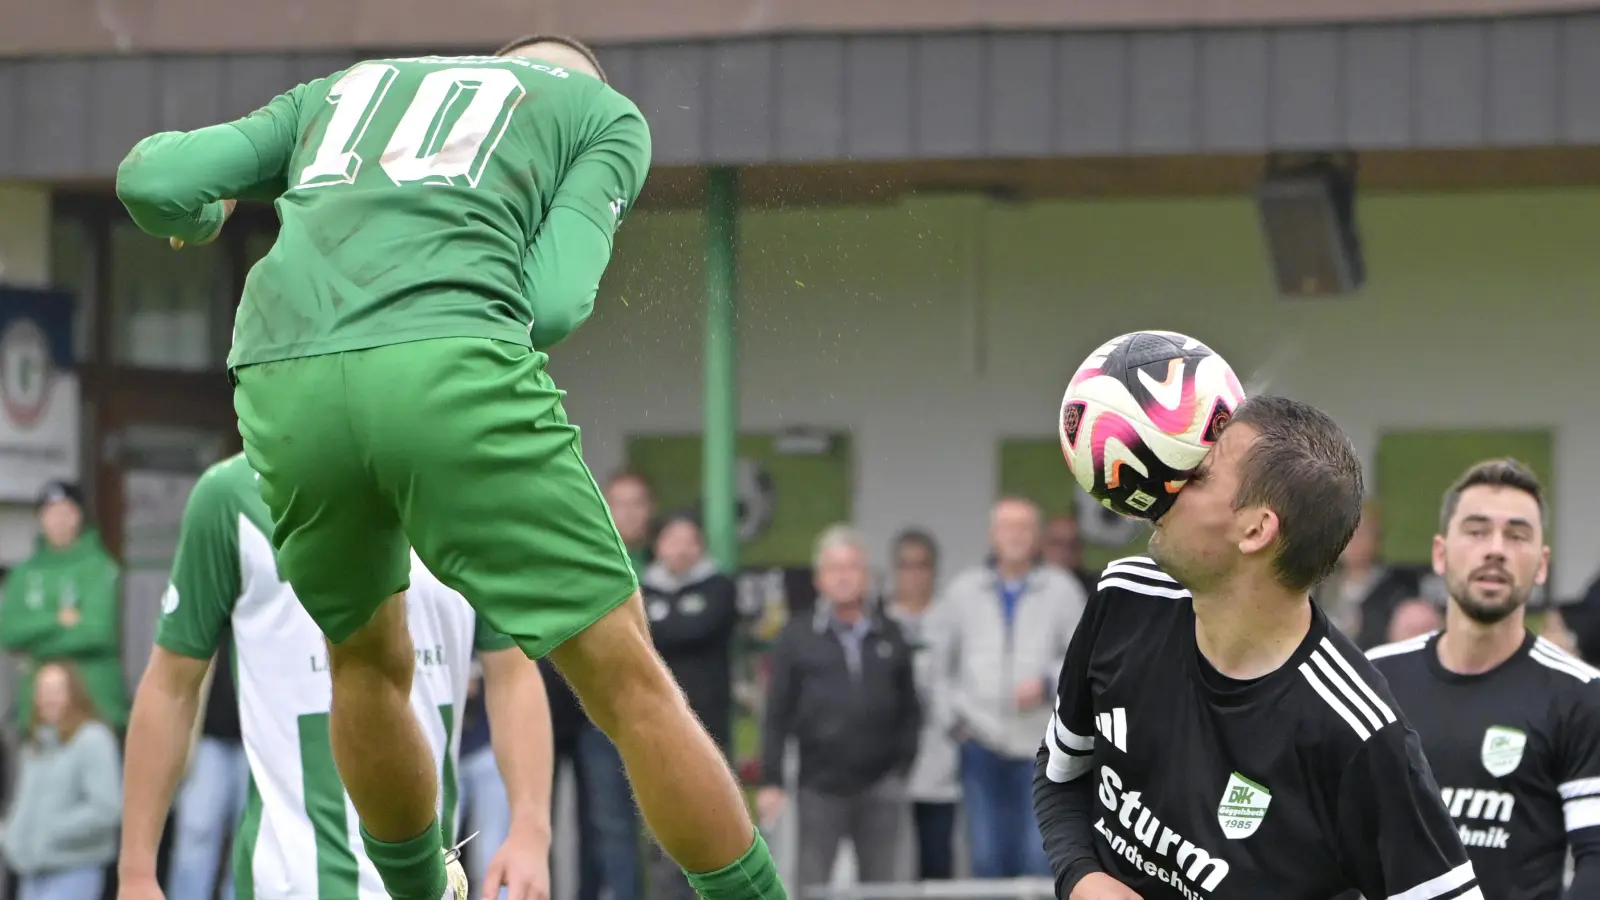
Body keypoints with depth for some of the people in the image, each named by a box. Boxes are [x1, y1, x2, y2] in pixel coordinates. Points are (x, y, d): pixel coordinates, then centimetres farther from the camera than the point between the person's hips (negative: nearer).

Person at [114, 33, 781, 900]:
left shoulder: (338, 90, 32)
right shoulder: (607, 113, 23)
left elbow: (152, 180, 21)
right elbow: (553, 305, 7)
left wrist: (198, 219, 44)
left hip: (282, 391, 4)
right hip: (449, 374, -4)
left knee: (370, 662, 27)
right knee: (629, 682, 3)